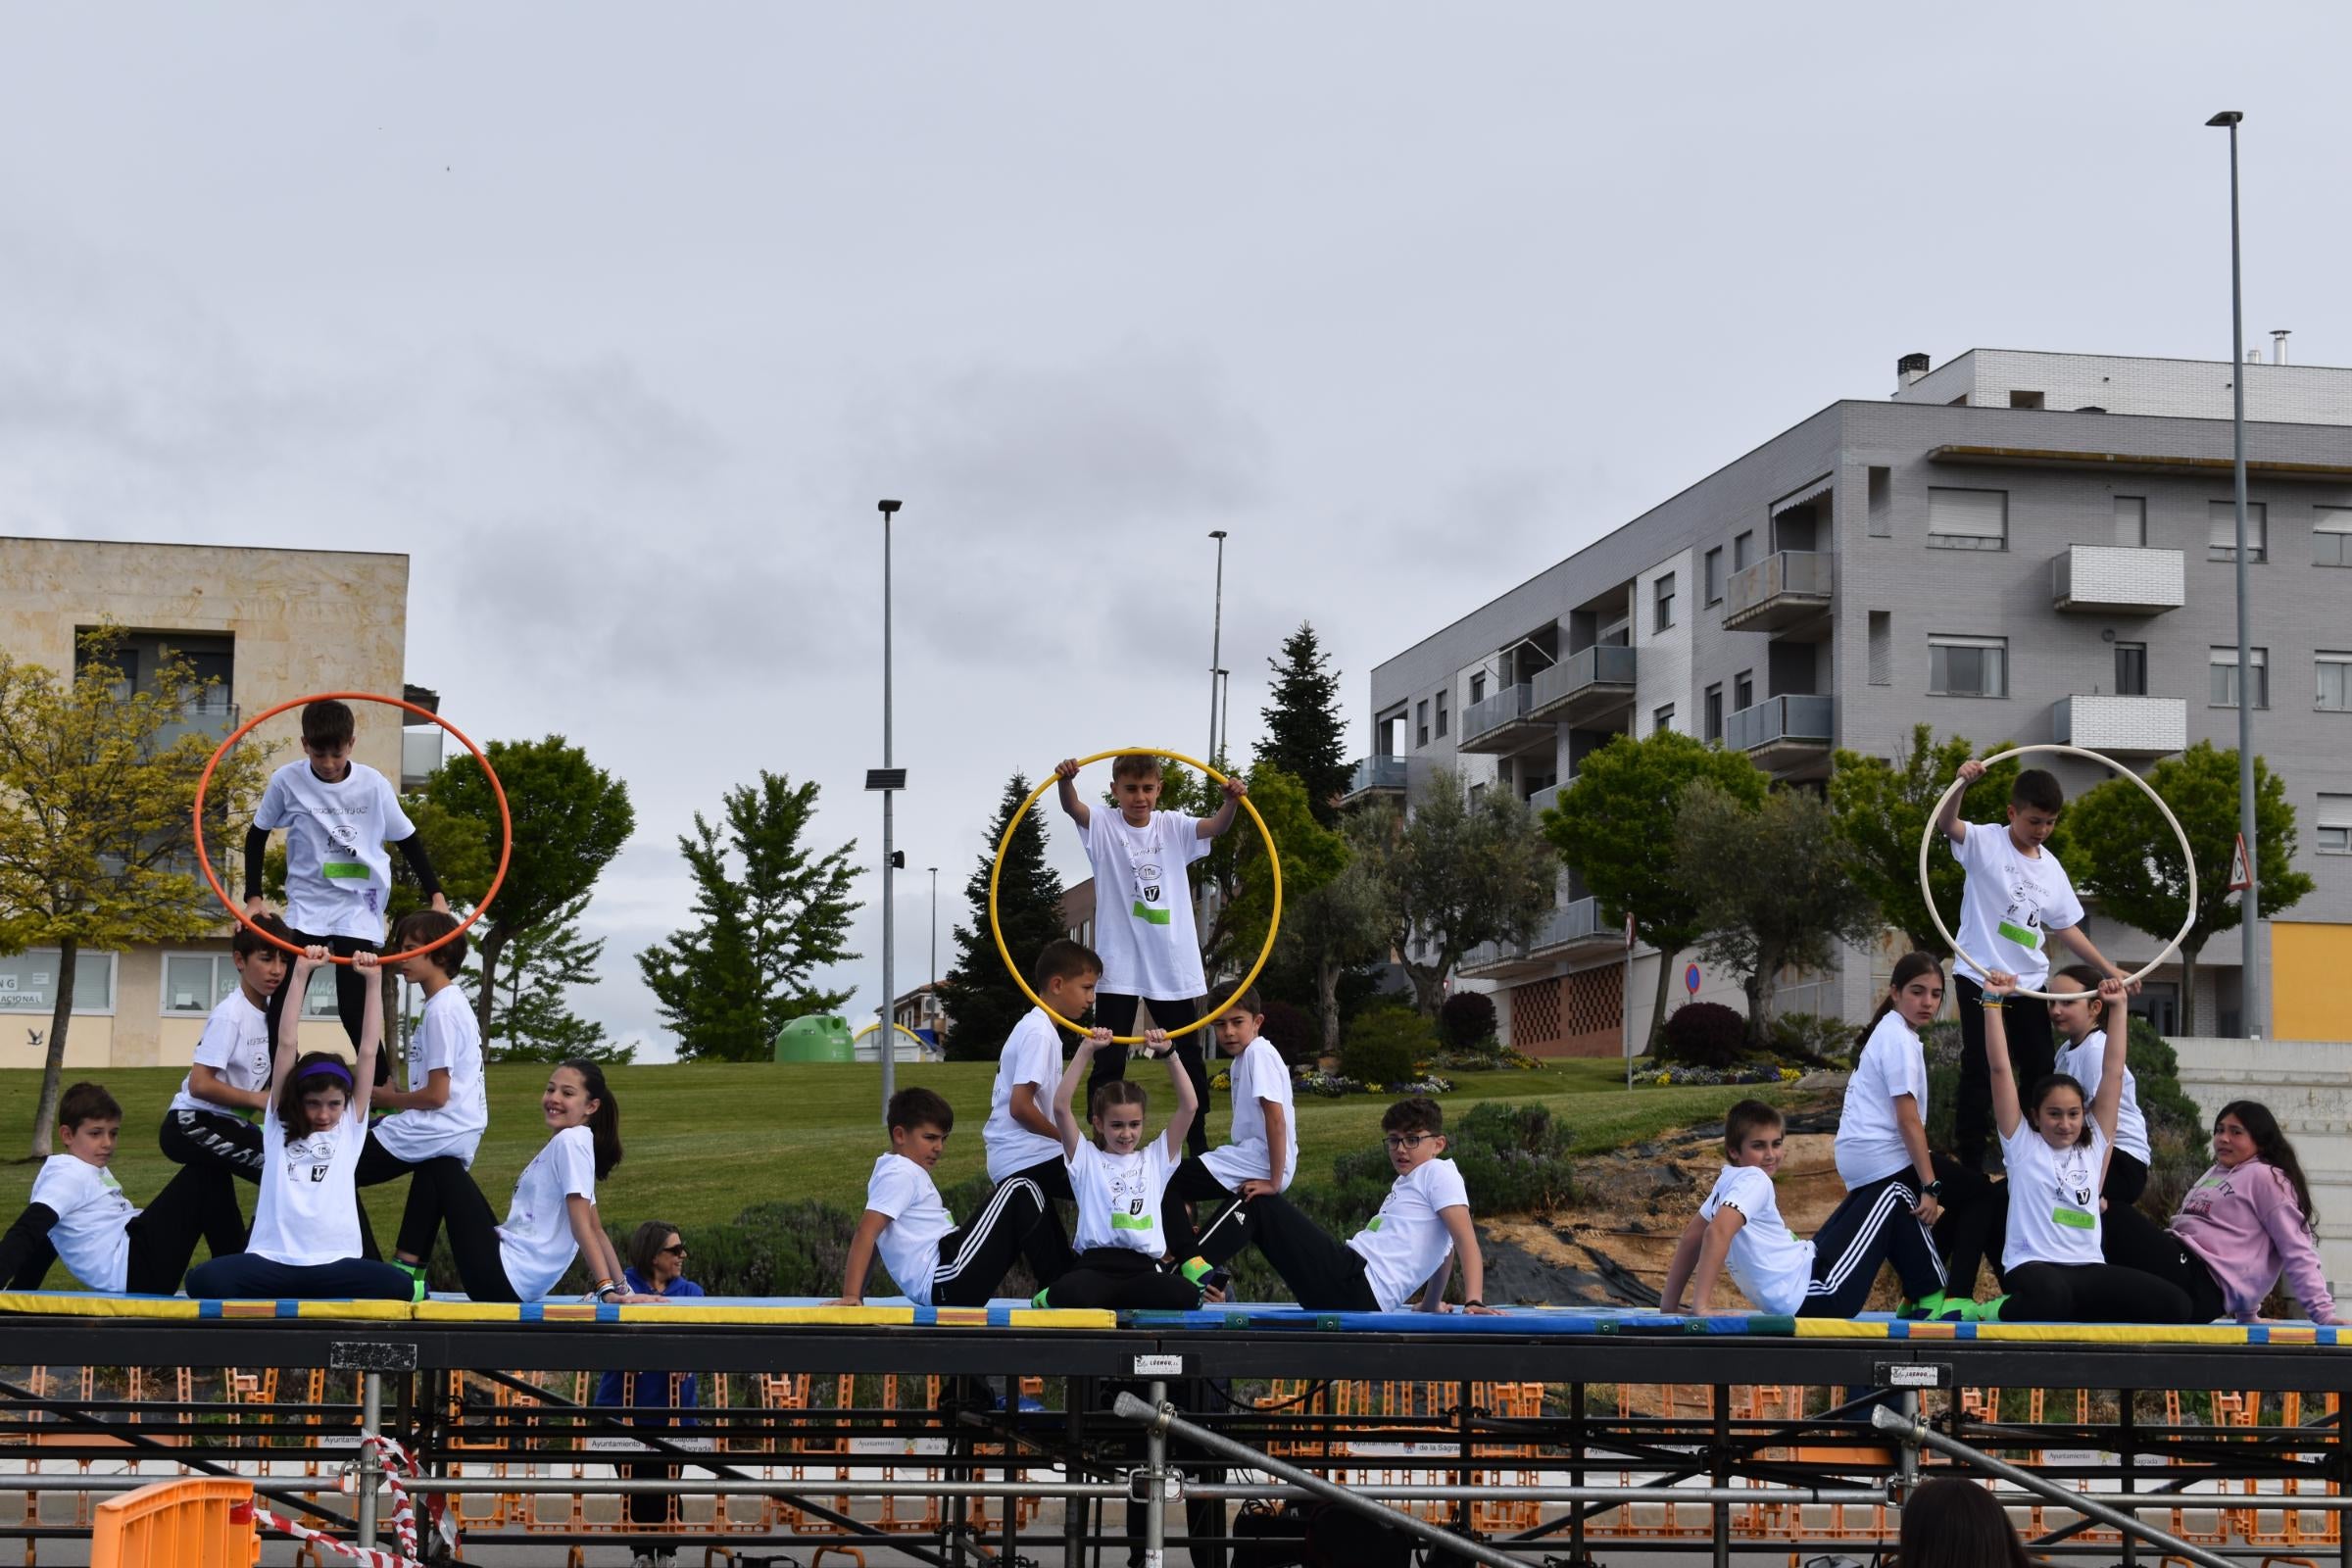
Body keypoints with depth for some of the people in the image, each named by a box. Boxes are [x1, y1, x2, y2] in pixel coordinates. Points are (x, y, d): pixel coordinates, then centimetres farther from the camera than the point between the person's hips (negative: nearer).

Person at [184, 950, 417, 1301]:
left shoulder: (351, 1125, 13)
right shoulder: (280, 1125, 12)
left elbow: (369, 1051, 7)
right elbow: (287, 1044, 7)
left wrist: (372, 982, 3)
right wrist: (301, 973, 2)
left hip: (334, 1264, 1)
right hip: (272, 1262, -1)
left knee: (399, 1287, -30)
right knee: (204, 1280, -30)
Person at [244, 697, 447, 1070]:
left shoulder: (374, 785, -7)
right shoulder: (287, 782, -7)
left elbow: (408, 842, 5)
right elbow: (257, 836, 8)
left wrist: (436, 895, -1)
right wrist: (253, 897, 1)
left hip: (359, 910, -1)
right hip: (306, 908, 1)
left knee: (354, 1010, -6)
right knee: (282, 1007, -4)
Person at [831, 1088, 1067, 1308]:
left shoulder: (907, 1173, 22)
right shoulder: (900, 1174, -9)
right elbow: (866, 1233, -19)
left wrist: (857, 1296, 26)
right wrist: (851, 1296, -27)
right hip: (949, 1285, -11)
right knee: (1020, 1192, -8)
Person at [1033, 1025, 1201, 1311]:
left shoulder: (1156, 1158, 20)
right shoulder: (1087, 1158, 14)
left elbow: (1190, 1106, 11)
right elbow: (1061, 1106, 0)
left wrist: (1168, 1053, 3)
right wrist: (1086, 1050, -4)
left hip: (1145, 1267, 3)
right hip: (1097, 1264, -3)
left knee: (1186, 1295, -34)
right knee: (1070, 1294, -41)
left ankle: (1105, 1302, -8)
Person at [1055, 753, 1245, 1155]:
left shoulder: (1172, 826, 4)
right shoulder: (1104, 826, -2)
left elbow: (1216, 827, -12)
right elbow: (1073, 807, -21)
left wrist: (1231, 802, -34)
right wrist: (1065, 781, -44)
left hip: (1174, 966, 2)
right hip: (1118, 967, -2)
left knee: (1190, 1057, 9)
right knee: (1108, 1062, -2)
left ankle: (1199, 1144, 20)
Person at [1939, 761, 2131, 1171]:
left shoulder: (2051, 868, 9)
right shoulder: (1986, 842, -7)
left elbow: (2066, 928, 18)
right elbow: (1946, 824, -27)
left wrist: (2110, 970, 15)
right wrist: (1961, 783, -46)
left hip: (2030, 984, 6)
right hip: (1981, 980, -6)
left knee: (2040, 1075, 10)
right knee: (1979, 1078, -2)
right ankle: (1969, 1166, 5)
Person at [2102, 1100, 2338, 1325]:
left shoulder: (2265, 1178, 2)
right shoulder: (2214, 1174, 27)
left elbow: (2297, 1250, -3)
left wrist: (2323, 1311, -11)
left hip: (2200, 1283, -9)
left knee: (2111, 1213, -21)